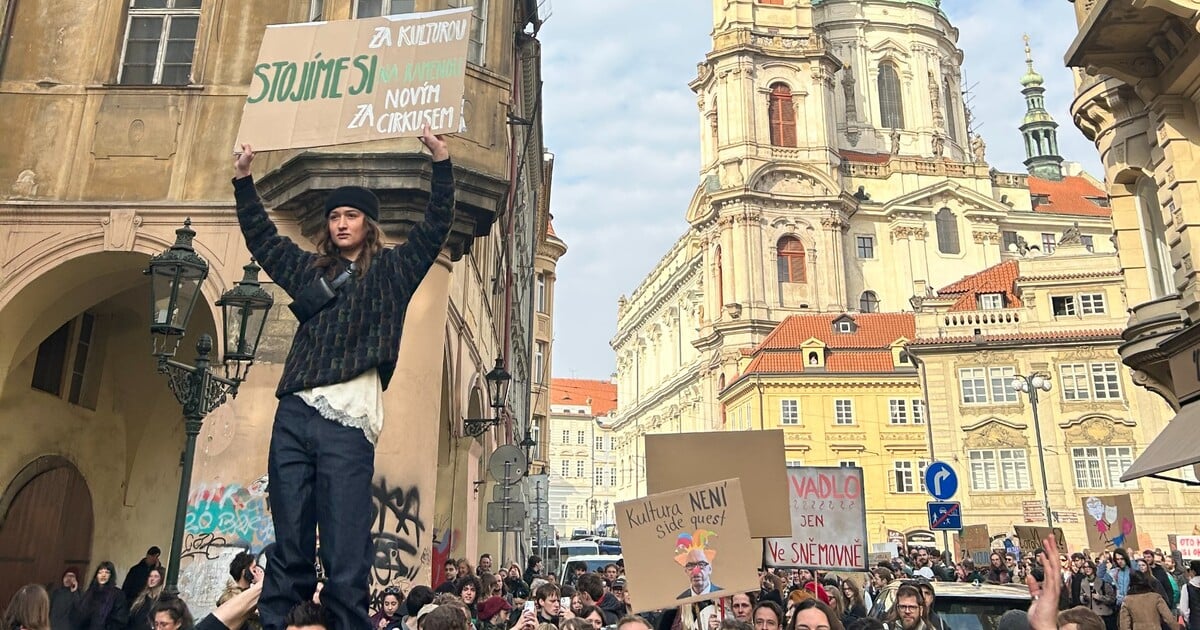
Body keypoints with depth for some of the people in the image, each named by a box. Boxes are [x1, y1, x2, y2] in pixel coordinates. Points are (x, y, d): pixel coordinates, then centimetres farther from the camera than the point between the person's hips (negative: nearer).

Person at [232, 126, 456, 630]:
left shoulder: (390, 271, 11)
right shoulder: (311, 269, 21)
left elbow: (435, 229, 3)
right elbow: (261, 237, 33)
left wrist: (442, 164, -4)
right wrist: (243, 181, 31)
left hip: (348, 423, -4)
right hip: (294, 417, 4)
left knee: (346, 556, -6)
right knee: (288, 548, 5)